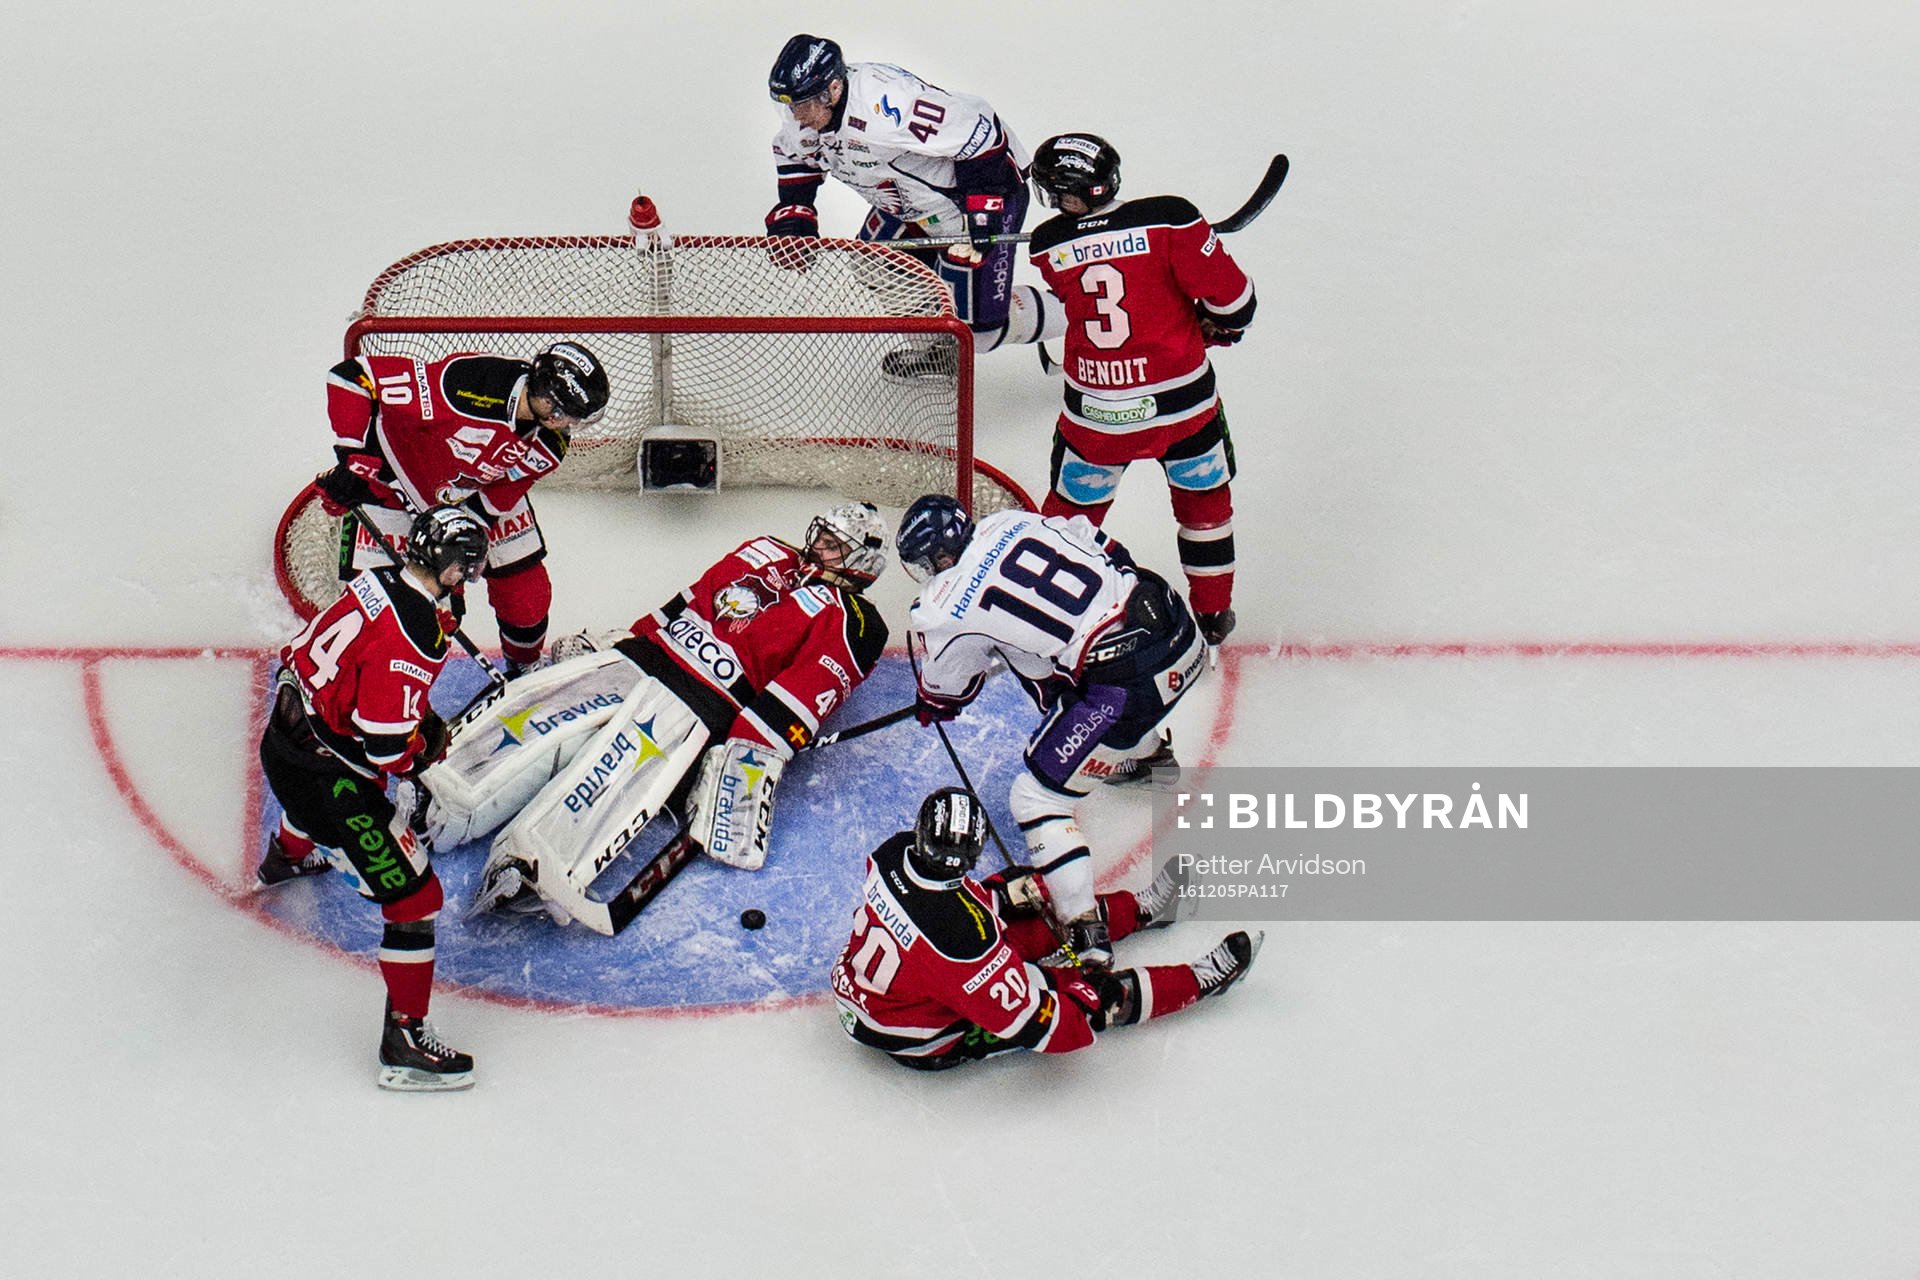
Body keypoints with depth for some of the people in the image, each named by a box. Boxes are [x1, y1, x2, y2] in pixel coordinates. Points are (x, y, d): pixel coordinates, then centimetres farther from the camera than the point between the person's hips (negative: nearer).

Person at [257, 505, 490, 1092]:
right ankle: (403, 1043, 0)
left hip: (287, 730, 9)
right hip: (322, 772, -9)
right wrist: (427, 745, -6)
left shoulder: (379, 581, -3)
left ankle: (285, 858, 78)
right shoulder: (413, 636, -29)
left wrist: (419, 721, 14)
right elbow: (385, 745, -29)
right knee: (414, 895, -4)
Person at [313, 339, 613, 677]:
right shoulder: (462, 385, -41)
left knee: (528, 592, 5)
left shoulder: (549, 443, -21)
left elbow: (498, 499, -11)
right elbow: (351, 376, -36)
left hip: (476, 489, 5)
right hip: (396, 475, -5)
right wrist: (351, 457, -36)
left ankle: (525, 672, 36)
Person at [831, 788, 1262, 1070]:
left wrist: (998, 895, 3)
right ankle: (1201, 980, 16)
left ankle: (1140, 910, 36)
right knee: (1086, 994, 0)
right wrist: (1099, 1006, -15)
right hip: (923, 1044, -7)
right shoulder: (963, 937, -39)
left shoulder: (894, 852, -19)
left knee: (1036, 924, 15)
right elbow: (1040, 1025, -31)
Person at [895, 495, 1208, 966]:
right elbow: (1103, 547, 21)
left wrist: (931, 706, 35)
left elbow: (943, 695, 13)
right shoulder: (1010, 522, 9)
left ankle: (1087, 933, -2)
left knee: (1036, 797, 4)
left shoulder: (949, 612, -6)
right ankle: (1150, 753, 63)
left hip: (1130, 683, -8)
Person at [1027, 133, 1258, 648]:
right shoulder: (1171, 219, -16)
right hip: (1181, 401, -1)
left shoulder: (1049, 245, -8)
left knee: (1073, 505, 22)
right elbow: (1230, 295, -12)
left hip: (1095, 410, 1)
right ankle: (1212, 611, 33)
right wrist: (1221, 326, 11)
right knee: (1205, 497, 23)